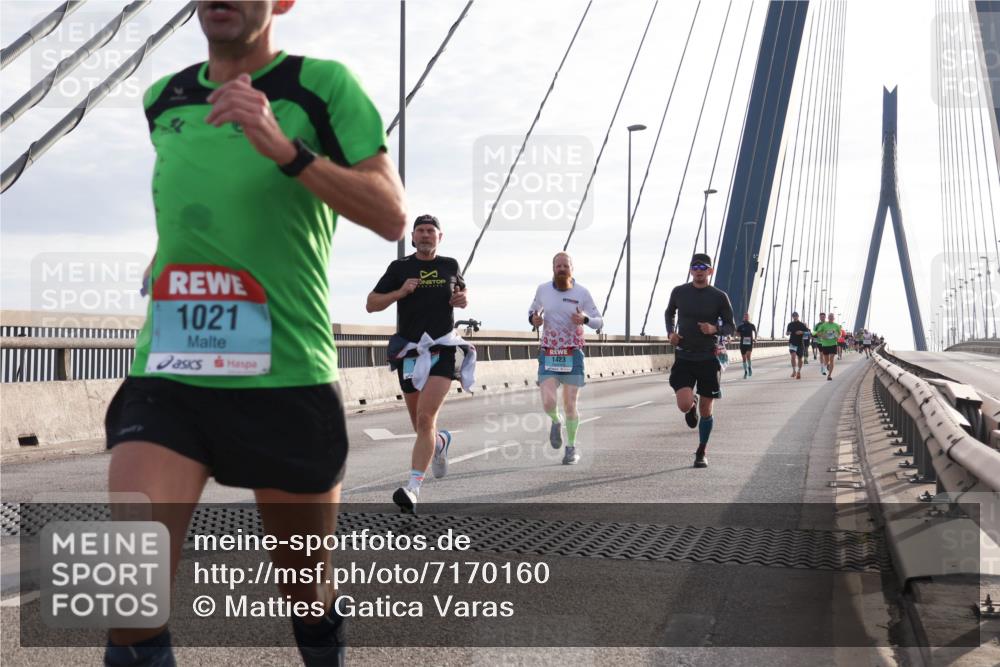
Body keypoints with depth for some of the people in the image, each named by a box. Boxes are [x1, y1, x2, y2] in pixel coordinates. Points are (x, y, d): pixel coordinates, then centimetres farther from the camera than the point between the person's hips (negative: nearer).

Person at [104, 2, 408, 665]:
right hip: (166, 379, 3)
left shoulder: (322, 85, -1)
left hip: (287, 379, -2)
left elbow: (393, 217, -12)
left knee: (308, 590, 14)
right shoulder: (161, 101, 13)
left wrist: (283, 148, -23)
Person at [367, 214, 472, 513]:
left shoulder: (450, 265, 10)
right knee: (421, 426, 12)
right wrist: (400, 292, -12)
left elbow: (462, 289, 29)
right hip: (410, 352, 1)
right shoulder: (399, 267, 5)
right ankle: (441, 442, 48)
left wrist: (464, 299, 5)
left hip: (442, 350, -1)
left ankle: (413, 488, -23)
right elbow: (371, 304, 4)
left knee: (426, 418, -19)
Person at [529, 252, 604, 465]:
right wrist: (533, 318, -4)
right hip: (548, 354, 1)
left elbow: (599, 322, 2)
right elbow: (533, 310, 19)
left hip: (573, 354, -1)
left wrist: (585, 319, -20)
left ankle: (572, 446, 22)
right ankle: (556, 422, 23)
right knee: (548, 403, -14)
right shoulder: (543, 289, 2)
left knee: (570, 405, 1)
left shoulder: (582, 292, -3)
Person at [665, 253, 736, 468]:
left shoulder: (719, 297, -3)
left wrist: (715, 329, -17)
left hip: (708, 359, 0)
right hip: (683, 358, 0)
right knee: (684, 405, -17)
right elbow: (669, 313, 21)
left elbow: (731, 327, 4)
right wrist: (671, 332, 3)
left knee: (706, 410, 5)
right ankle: (693, 404, 22)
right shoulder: (679, 292, 1)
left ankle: (701, 453, 24)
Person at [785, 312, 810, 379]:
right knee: (793, 356, -20)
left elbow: (808, 332, 0)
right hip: (792, 343, 0)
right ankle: (794, 371, -8)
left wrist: (802, 332, -17)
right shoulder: (790, 324, 5)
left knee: (799, 358, 8)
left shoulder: (802, 324, -1)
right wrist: (787, 332, -9)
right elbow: (787, 333, 15)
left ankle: (799, 372, 25)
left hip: (800, 343, 0)